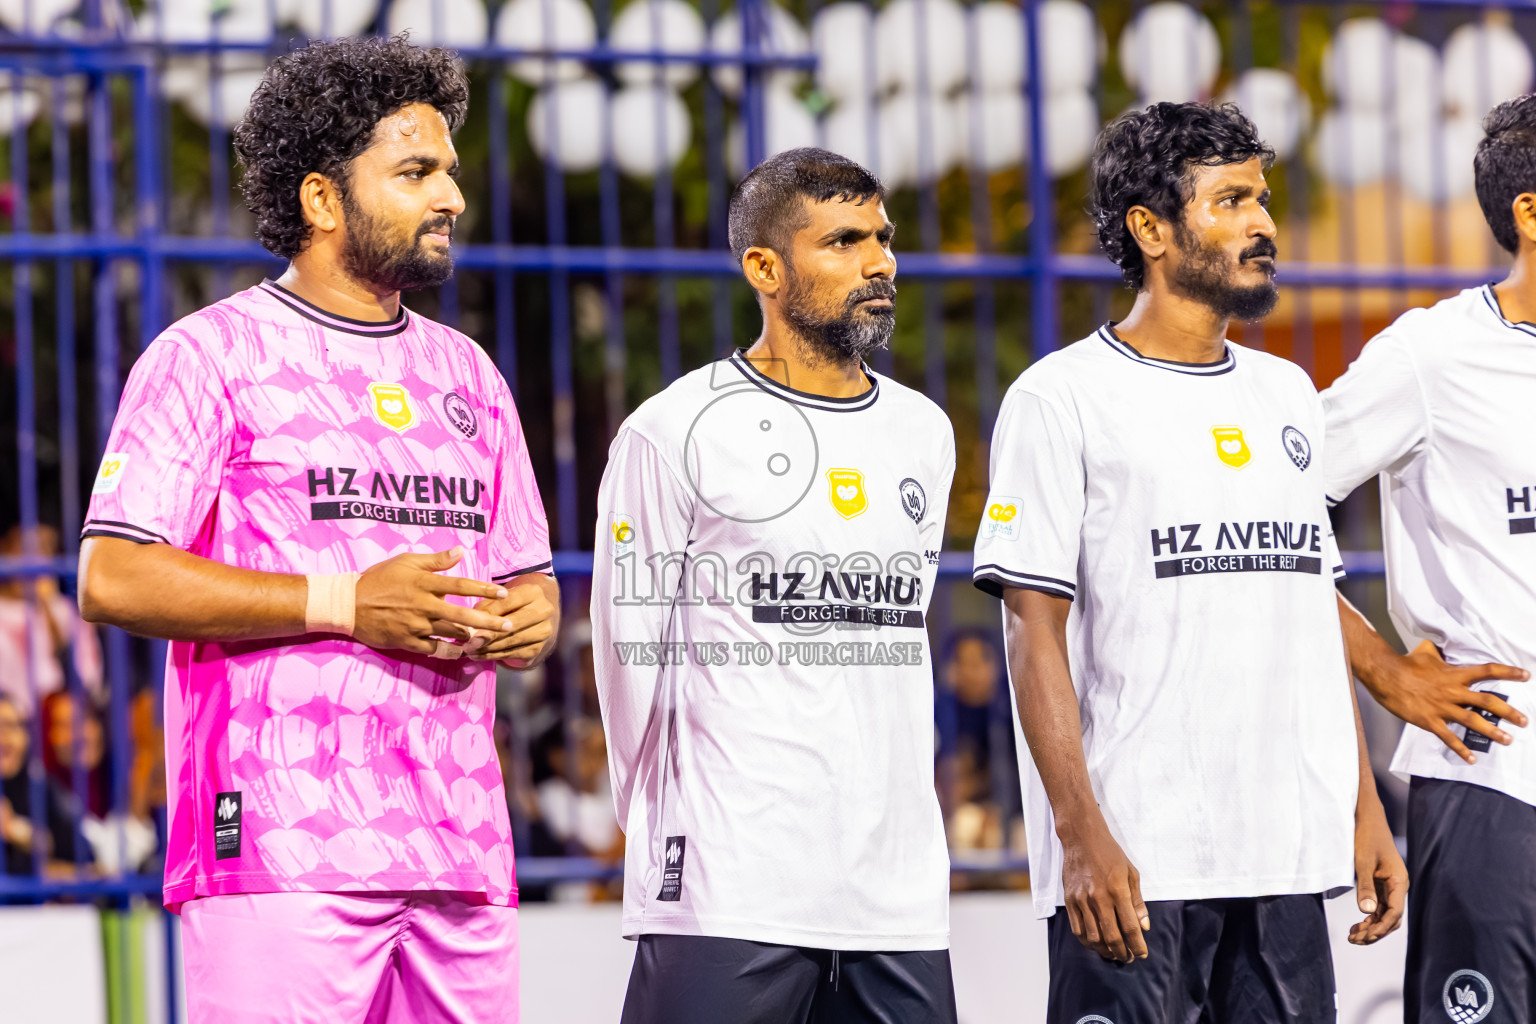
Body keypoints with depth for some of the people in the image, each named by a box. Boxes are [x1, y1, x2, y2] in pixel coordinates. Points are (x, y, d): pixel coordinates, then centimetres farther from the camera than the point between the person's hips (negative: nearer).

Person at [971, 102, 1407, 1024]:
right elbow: (1036, 634, -7)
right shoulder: (1063, 398, -2)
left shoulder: (1287, 395, 18)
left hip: (1289, 858, 6)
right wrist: (1080, 833, -16)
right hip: (1136, 862, -6)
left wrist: (1364, 810, 14)